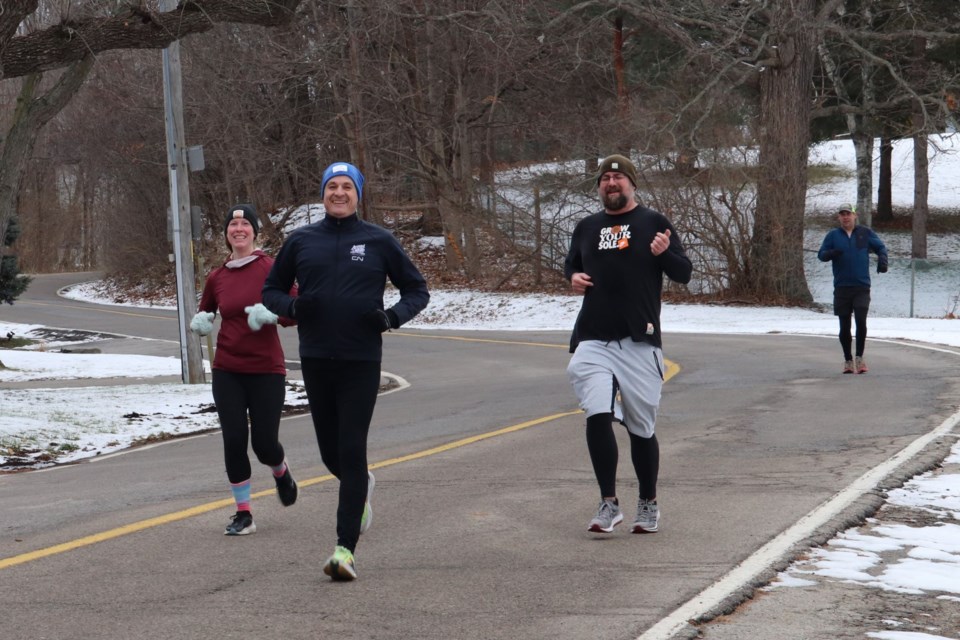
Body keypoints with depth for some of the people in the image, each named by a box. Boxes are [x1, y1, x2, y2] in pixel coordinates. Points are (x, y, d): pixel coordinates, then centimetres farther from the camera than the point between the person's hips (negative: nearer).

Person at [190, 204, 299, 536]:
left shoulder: (271, 269, -6)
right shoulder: (217, 277, 6)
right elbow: (205, 311, 21)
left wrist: (271, 314, -26)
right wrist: (199, 322, -1)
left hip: (266, 371, -3)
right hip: (227, 372, 3)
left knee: (264, 444, -2)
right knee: (233, 441, -3)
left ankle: (282, 474, 35)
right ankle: (243, 514, 10)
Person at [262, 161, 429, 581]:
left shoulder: (379, 242, 3)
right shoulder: (301, 242, 7)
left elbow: (417, 290, 9)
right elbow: (271, 291, 16)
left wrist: (391, 317, -10)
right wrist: (292, 307, -7)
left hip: (361, 361, -3)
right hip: (315, 360, 3)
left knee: (352, 452, -8)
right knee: (331, 453, 10)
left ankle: (346, 549, -5)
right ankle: (361, 487, 45)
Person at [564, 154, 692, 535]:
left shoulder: (653, 223, 4)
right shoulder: (587, 228, 14)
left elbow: (684, 274, 2)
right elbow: (570, 263, 29)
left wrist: (665, 253, -19)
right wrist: (572, 277, 6)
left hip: (640, 342, -2)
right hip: (593, 340, 2)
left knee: (641, 427, 5)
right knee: (597, 416, -15)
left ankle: (648, 505, 22)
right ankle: (608, 504, -7)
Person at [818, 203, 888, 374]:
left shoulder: (866, 233, 6)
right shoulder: (833, 235, 8)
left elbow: (880, 247, 13)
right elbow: (821, 254, 6)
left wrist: (882, 259, -8)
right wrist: (831, 254, -17)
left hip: (862, 287, -1)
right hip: (841, 288, 1)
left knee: (861, 321, -15)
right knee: (844, 326, 5)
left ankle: (859, 357, 0)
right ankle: (848, 360, 19)